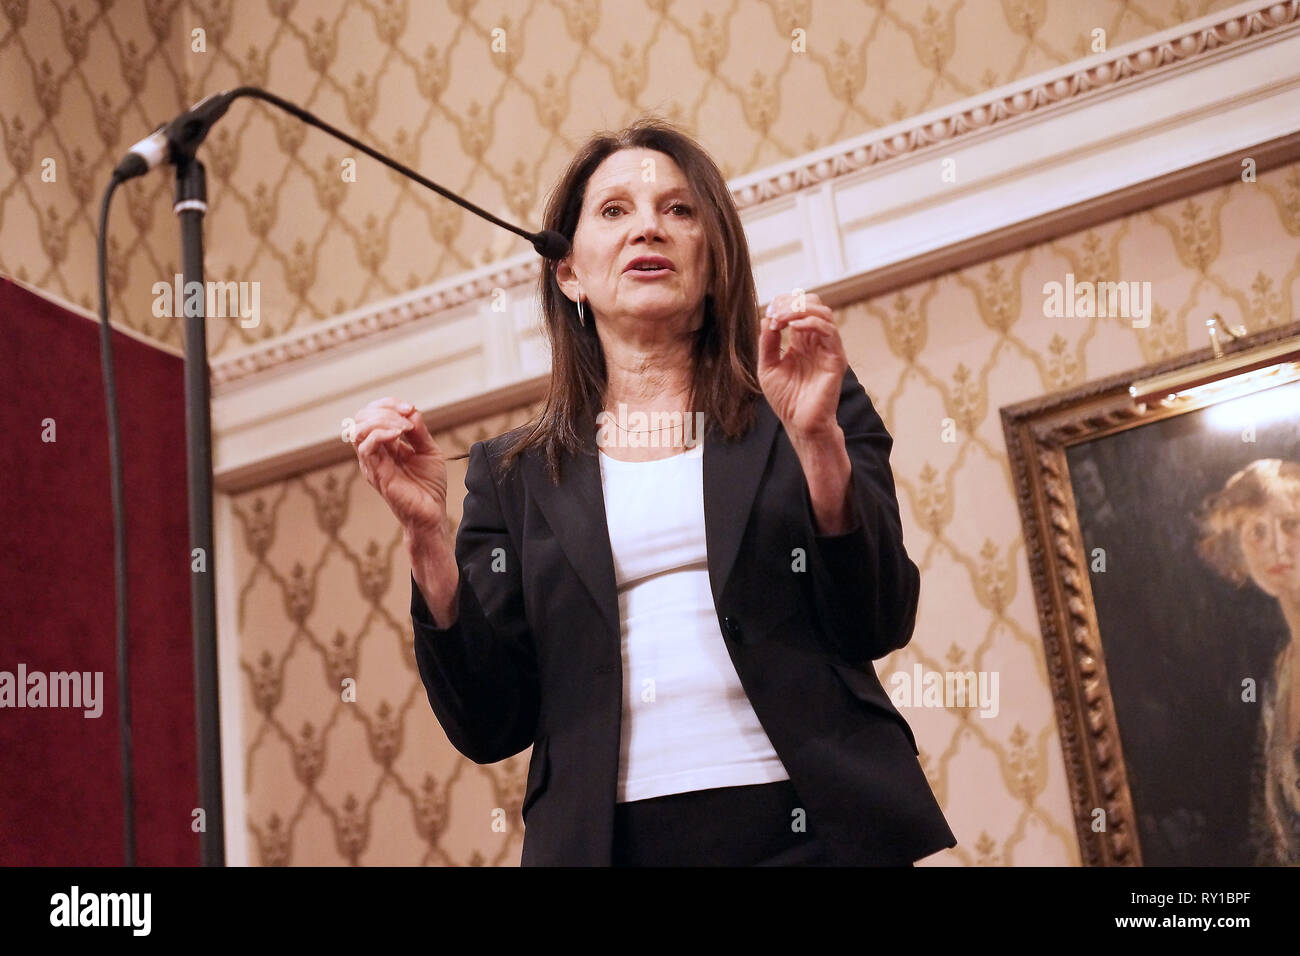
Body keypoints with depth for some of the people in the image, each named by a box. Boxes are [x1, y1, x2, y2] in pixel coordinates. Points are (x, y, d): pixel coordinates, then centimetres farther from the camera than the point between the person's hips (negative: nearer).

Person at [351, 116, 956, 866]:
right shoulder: (514, 475, 9)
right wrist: (427, 534, -8)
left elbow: (877, 628, -3)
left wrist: (817, 439, -14)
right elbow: (489, 728, 3)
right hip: (613, 839, 1)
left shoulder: (809, 408, 7)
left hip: (811, 829, 0)